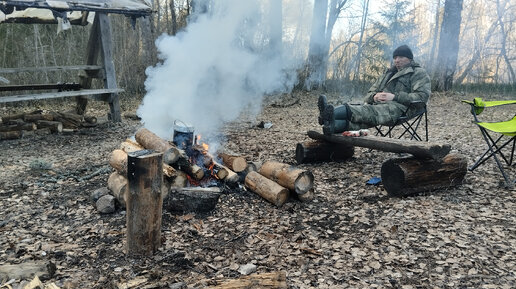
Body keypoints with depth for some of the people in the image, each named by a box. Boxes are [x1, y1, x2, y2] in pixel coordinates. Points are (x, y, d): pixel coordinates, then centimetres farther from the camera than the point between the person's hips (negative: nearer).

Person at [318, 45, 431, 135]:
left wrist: (395, 97, -13)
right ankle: (333, 126, -61)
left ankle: (331, 113, -63)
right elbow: (368, 95, 26)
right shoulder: (389, 73, 35)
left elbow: (422, 96, -4)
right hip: (378, 105, 7)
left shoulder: (419, 73, 15)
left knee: (370, 112, -37)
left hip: (399, 107, -6)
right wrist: (374, 96, -1)